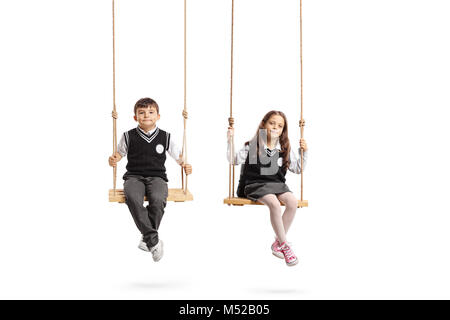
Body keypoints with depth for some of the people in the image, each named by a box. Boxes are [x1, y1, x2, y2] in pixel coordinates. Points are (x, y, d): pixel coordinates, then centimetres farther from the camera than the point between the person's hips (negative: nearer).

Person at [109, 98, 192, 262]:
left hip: (156, 176, 0)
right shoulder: (129, 136, 9)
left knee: (158, 199, -34)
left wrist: (185, 165, -2)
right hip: (134, 176, 0)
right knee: (132, 197, -35)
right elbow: (120, 152, 20)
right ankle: (153, 239, -32)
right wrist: (113, 159, -2)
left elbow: (177, 155, 18)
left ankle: (147, 238, -14)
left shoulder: (165, 137, 9)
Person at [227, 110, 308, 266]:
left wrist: (304, 152, 1)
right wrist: (230, 141, -11)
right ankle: (284, 245, -19)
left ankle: (278, 242, -12)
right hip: (255, 185, -4)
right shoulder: (252, 146, 1)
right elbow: (234, 159, 0)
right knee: (274, 204, -33)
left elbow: (297, 169, 14)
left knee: (292, 202, -27)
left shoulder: (285, 149, 10)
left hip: (277, 184, 4)